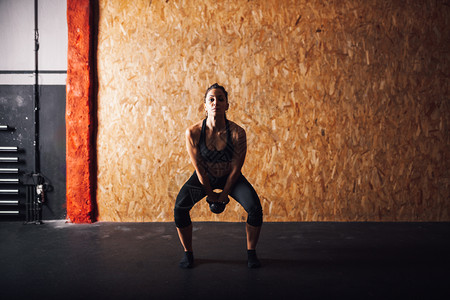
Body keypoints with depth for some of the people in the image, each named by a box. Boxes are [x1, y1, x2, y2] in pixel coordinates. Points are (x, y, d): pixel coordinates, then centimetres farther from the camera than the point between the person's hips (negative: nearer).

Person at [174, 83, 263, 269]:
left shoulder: (237, 133, -28)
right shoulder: (193, 133, -27)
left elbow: (235, 169, -18)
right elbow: (199, 170, -17)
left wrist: (223, 194, -11)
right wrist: (211, 194, -10)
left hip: (230, 178, 0)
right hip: (204, 178, 0)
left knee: (255, 208, -20)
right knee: (179, 208, -19)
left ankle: (251, 253, 5)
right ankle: (188, 252, 6)